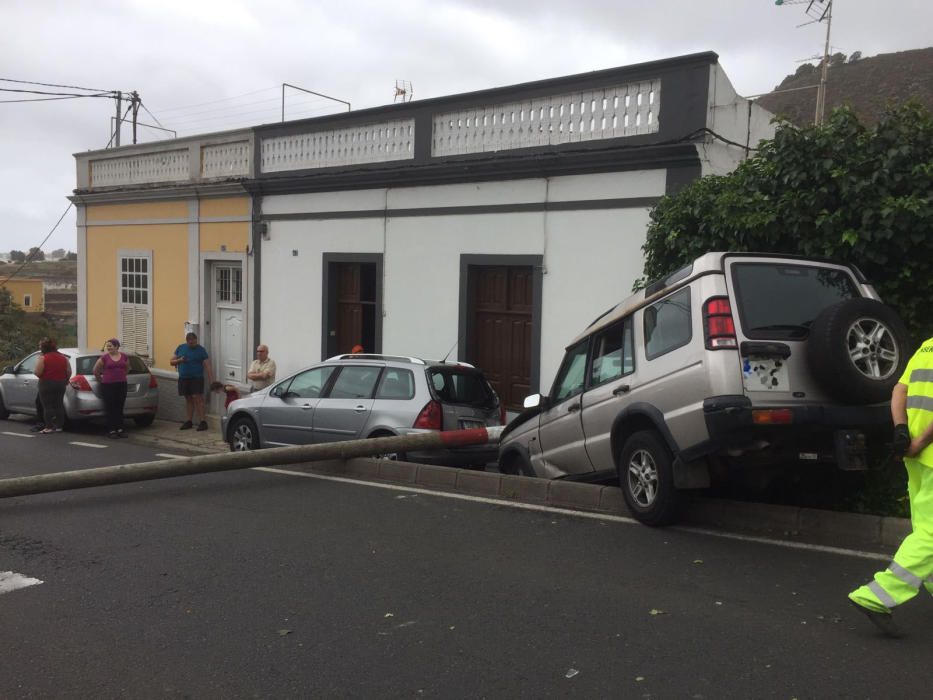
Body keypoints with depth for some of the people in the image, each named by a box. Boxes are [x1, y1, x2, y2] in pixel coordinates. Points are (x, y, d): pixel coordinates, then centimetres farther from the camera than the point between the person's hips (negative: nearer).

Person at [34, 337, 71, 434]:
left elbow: (37, 372, -17)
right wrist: (65, 380, 21)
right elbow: (69, 372, 6)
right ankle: (59, 426, 12)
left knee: (48, 406, -1)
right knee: (59, 405, 10)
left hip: (46, 384, -5)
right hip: (60, 384, 5)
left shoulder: (43, 358, -11)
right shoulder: (63, 357, 6)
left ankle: (49, 427, -4)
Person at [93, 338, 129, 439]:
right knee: (110, 408, -1)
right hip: (108, 385, -3)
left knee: (119, 408, 6)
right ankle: (111, 431, 2)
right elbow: (95, 370, 4)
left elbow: (127, 369, 20)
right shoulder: (104, 357, -4)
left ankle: (120, 430, 10)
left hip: (121, 384, 3)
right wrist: (101, 381, 9)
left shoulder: (124, 357, 5)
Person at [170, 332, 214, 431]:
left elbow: (207, 366, -5)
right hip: (183, 378, 4)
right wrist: (179, 360, -11)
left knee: (197, 399, -11)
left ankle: (203, 422, -11)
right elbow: (171, 361, 11)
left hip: (196, 378, -4)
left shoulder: (201, 350, -2)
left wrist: (211, 380, -14)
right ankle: (188, 422, 15)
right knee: (188, 400, 9)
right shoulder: (180, 348, 8)